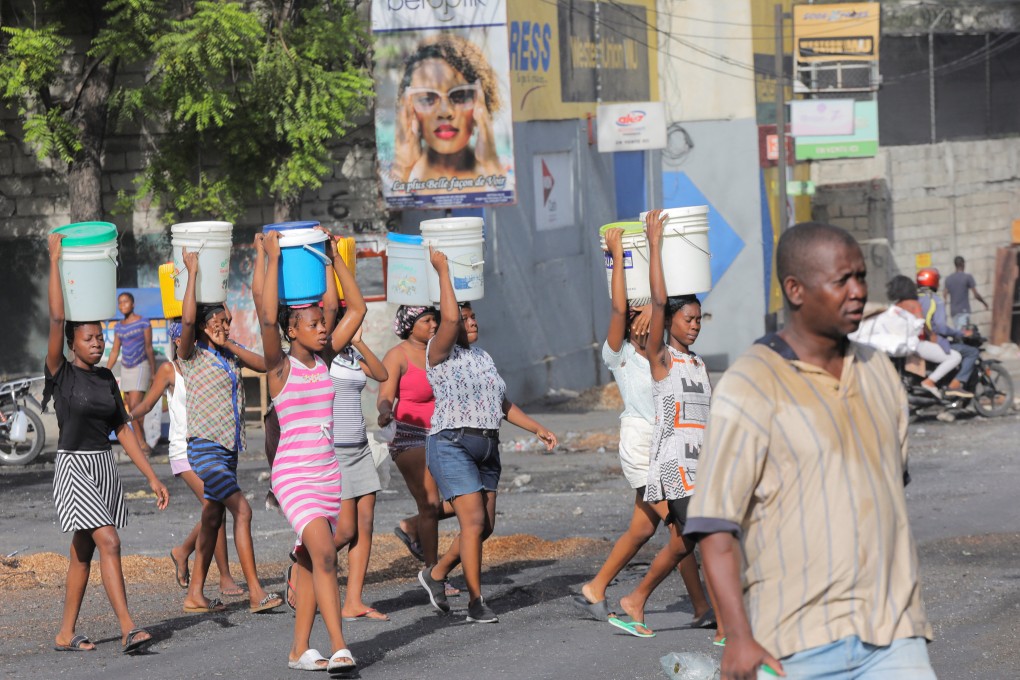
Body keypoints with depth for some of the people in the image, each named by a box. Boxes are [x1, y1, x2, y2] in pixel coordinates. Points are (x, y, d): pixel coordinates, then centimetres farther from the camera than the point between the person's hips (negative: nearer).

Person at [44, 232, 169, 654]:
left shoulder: (106, 379, 10)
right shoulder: (61, 374, -7)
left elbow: (123, 430, 13)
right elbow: (56, 318, -17)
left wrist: (151, 477, 10)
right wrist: (55, 260, -16)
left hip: (105, 468, 6)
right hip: (73, 466, -6)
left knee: (83, 552, 10)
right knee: (108, 542, -18)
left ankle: (66, 634, 17)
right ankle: (128, 630, -24)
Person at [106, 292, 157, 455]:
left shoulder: (143, 323, -5)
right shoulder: (119, 326, 9)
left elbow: (149, 348, -3)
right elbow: (115, 351, 13)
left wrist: (154, 372, -2)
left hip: (140, 367, -6)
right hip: (126, 368, 6)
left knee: (135, 406, -17)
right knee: (131, 409, 4)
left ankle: (141, 442, -12)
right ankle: (142, 443, 9)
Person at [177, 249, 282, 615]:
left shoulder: (230, 353, 13)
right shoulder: (192, 355, -7)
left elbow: (263, 364, 1)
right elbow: (187, 319, -24)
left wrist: (228, 344, -7)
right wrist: (192, 272, -18)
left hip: (229, 448, 8)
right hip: (205, 447, -8)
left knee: (213, 520, 10)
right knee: (242, 510, -17)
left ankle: (196, 595, 16)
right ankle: (256, 593, -19)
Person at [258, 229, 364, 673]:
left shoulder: (323, 360, 8)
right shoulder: (280, 367, -7)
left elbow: (356, 309, 11)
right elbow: (266, 318, -24)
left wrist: (335, 258, 6)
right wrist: (272, 260, -21)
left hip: (327, 474, 6)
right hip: (293, 474, -6)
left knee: (310, 561, 10)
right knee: (324, 554, -20)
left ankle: (300, 650, 16)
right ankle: (339, 648, -26)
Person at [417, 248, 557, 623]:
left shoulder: (483, 357, 18)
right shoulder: (440, 353, -5)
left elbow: (503, 404, 24)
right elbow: (449, 318, -24)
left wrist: (537, 429, 17)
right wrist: (442, 270, -17)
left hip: (487, 448, 8)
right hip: (452, 445, -8)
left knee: (485, 525, 6)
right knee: (473, 521, -13)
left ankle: (436, 574, 25)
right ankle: (476, 601, -8)